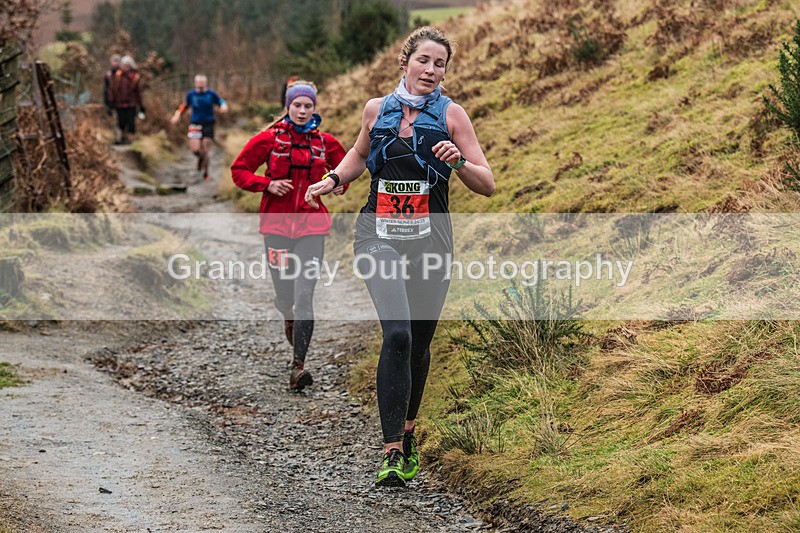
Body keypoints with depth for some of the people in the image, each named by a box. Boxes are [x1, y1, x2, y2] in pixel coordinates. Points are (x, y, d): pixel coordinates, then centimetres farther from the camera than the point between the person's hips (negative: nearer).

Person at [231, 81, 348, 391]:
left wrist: (339, 184, 2)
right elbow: (239, 171, 5)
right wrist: (267, 184, -10)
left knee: (304, 298, -12)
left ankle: (298, 366, -13)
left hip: (312, 226, 0)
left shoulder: (325, 143, 6)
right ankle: (289, 319, 45)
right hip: (277, 225, 0)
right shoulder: (270, 139, 1)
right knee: (284, 295, 7)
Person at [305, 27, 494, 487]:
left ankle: (407, 433, 36)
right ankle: (392, 453, -20)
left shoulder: (451, 115, -1)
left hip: (431, 241, 1)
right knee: (397, 334, -19)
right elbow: (361, 154, 26)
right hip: (381, 237, -1)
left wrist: (459, 161, -21)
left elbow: (488, 185, -2)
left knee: (419, 343, 11)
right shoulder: (377, 110, 5)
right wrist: (333, 180, 9)